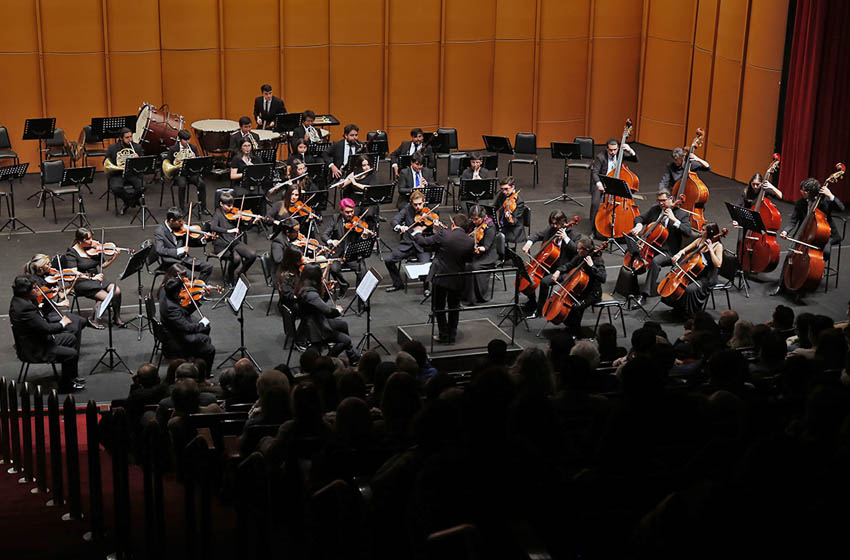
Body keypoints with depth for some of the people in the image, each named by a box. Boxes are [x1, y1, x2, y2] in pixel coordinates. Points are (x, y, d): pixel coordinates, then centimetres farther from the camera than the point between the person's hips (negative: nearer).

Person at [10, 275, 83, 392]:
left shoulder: (18, 300, 1)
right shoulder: (24, 308, -31)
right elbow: (46, 328, -29)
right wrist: (62, 323, -13)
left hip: (38, 339, 11)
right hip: (34, 350, -11)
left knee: (72, 338, 17)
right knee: (72, 354, -16)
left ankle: (71, 377, 25)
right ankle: (66, 386, 4)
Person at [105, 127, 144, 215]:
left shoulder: (137, 147, 7)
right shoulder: (112, 148, 3)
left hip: (133, 174, 1)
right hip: (118, 174, -1)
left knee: (142, 186, -29)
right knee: (115, 188, -33)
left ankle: (129, 203, 4)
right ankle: (128, 200, 1)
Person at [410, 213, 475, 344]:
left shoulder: (443, 234, -19)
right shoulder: (470, 242, -10)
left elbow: (424, 242, -11)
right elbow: (469, 259, 4)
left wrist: (417, 232, 9)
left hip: (440, 277, -3)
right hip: (458, 279, 3)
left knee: (439, 307, 14)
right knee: (454, 307, 20)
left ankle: (444, 335, 17)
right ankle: (452, 336, 26)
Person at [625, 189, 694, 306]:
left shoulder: (681, 214, -4)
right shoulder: (654, 209, 10)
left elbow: (689, 233, -16)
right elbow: (640, 218, 19)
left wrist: (674, 219, -23)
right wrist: (639, 225, -6)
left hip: (668, 251, -6)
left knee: (655, 261, -37)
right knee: (630, 235, -11)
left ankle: (644, 294, -36)